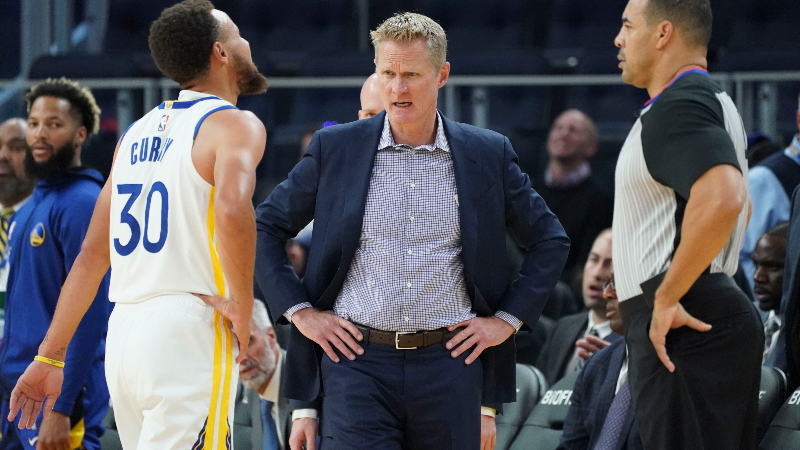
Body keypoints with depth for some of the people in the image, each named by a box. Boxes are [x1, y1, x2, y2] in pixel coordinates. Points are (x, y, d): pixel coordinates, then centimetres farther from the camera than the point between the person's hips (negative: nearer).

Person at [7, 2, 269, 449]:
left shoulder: (138, 133, 19)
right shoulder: (235, 124, -3)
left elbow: (93, 254, 19)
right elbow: (232, 208, -25)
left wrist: (50, 356, 20)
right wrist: (241, 309, -14)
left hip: (124, 330, 8)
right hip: (189, 329, -8)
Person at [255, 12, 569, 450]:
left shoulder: (488, 154, 5)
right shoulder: (334, 148, 4)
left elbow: (550, 241, 14)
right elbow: (265, 227, 11)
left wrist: (507, 319, 6)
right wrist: (299, 311, 2)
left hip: (448, 363, 1)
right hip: (357, 360, -1)